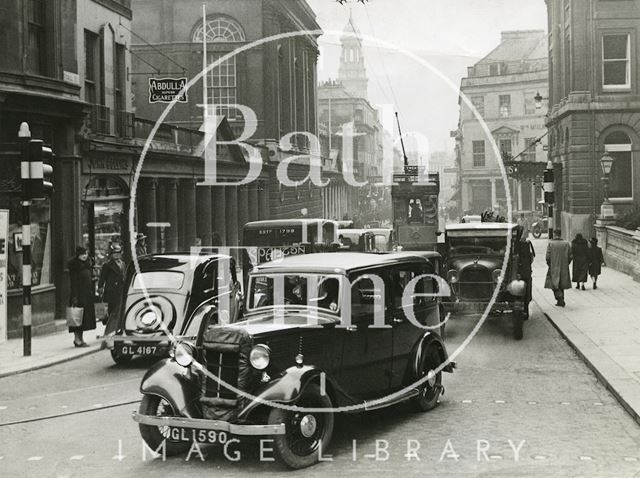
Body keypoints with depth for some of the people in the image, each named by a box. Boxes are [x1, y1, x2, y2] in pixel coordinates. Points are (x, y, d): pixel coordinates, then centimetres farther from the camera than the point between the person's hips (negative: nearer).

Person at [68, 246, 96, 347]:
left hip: (87, 294, 8)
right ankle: (77, 339, -2)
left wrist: (92, 293, 15)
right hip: (78, 294, -8)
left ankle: (80, 339, 16)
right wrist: (74, 297, -21)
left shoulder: (86, 264, 13)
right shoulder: (74, 266, -12)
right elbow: (73, 283, -16)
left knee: (84, 317, 10)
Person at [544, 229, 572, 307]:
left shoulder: (550, 243, -9)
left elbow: (548, 256, -12)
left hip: (554, 268, -4)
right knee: (561, 285, 15)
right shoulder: (566, 243, 1)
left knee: (554, 285, 3)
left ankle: (560, 298, -17)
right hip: (564, 268, 4)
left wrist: (549, 264, 5)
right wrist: (566, 263, 13)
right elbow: (570, 256, 0)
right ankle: (560, 301, 19)